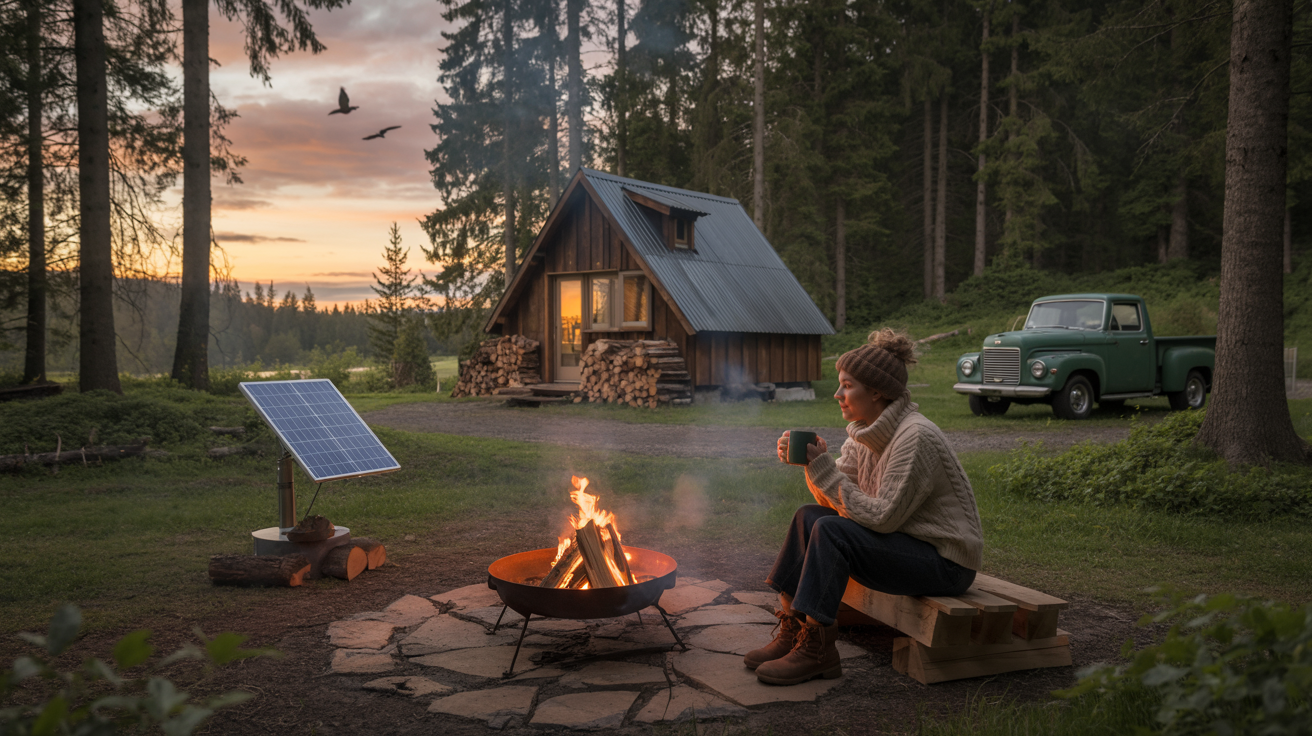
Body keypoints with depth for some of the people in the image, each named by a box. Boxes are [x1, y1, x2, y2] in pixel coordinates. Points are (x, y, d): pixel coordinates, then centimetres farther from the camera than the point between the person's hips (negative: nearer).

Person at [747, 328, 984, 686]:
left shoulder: (916, 437, -23)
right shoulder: (865, 433, 5)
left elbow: (883, 517, -25)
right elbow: (835, 500, 5)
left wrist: (823, 468, -22)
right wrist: (814, 463, -12)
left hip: (946, 562, -9)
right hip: (907, 545, 9)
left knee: (831, 530, -24)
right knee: (810, 516, 1)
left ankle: (816, 649, -14)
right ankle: (791, 631, -1)